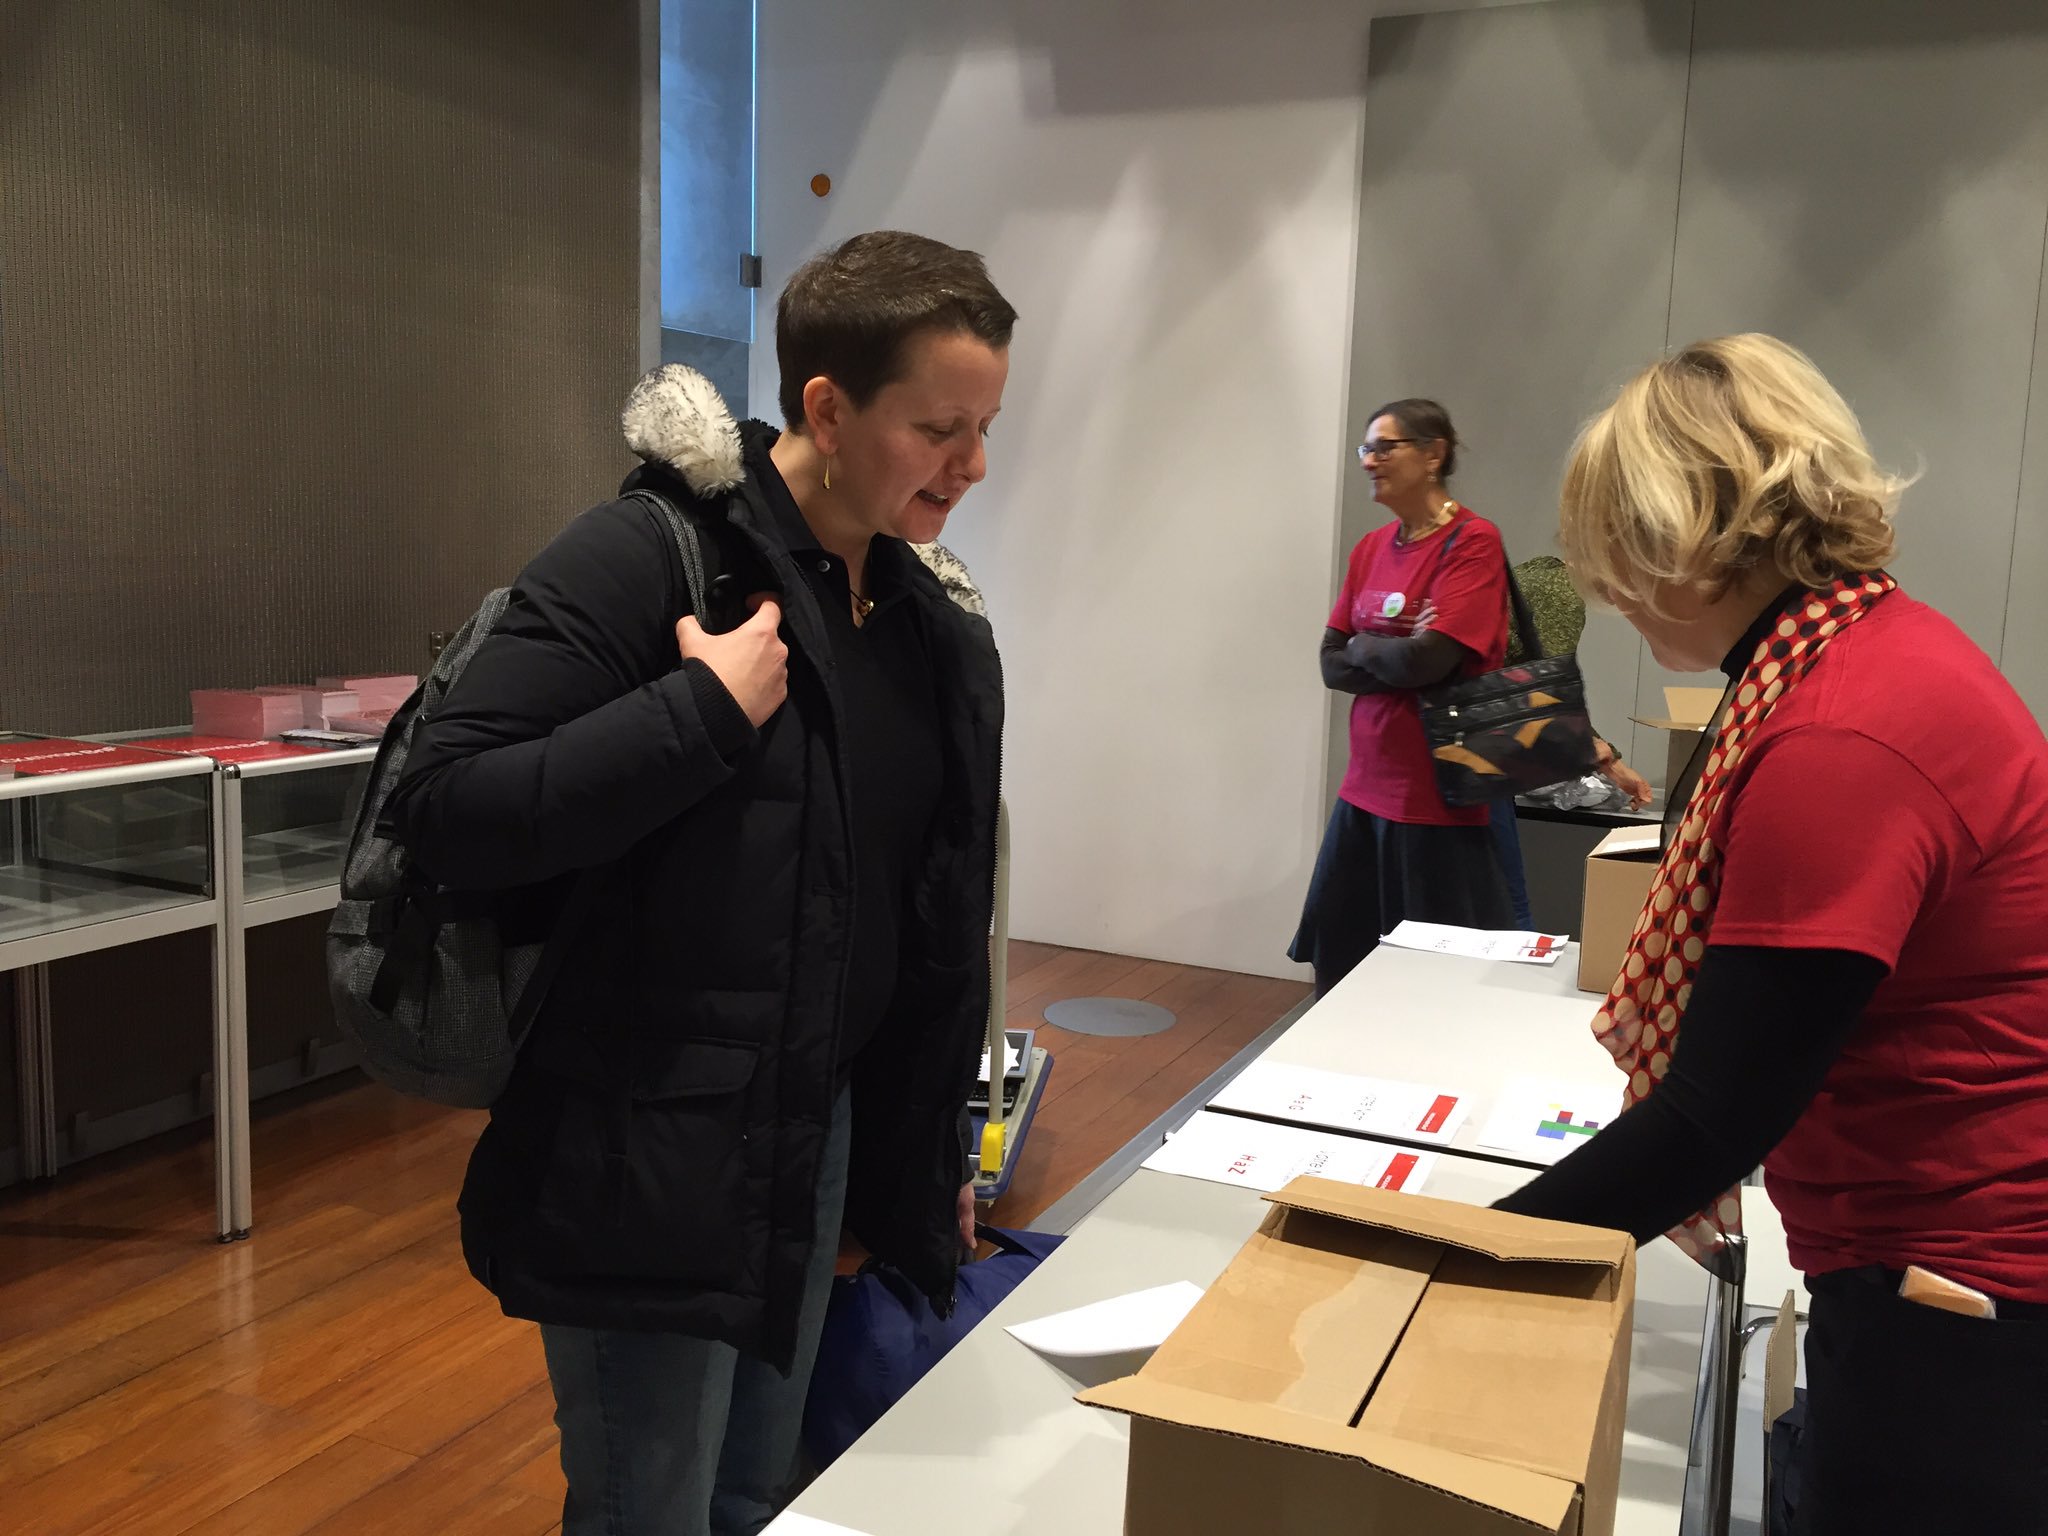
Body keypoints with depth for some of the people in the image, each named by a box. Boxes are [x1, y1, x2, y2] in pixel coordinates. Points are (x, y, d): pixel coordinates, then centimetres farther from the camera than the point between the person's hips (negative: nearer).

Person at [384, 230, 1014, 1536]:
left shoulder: (941, 639, 5)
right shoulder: (643, 559, -15)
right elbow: (448, 812, -21)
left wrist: (932, 1157, 16)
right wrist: (703, 710, -25)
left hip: (814, 1148, 6)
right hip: (640, 1165, -6)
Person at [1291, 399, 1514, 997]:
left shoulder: (1472, 542, -11)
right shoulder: (1371, 548, 10)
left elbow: (1430, 660, -20)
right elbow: (1332, 665, 7)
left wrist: (1363, 646, -2)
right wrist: (1400, 655, -11)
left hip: (1437, 796, -7)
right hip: (1366, 788, 7)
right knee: (1338, 964, 12)